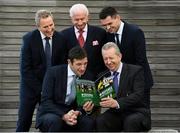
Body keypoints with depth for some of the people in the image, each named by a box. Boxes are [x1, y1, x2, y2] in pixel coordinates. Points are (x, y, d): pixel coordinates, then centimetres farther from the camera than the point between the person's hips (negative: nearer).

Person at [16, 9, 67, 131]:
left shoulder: (60, 39, -4)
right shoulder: (29, 39, -10)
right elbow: (25, 69, -12)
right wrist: (40, 90, -15)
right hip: (32, 86, -2)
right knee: (24, 123, 2)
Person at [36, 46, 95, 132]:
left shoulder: (88, 77, 0)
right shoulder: (53, 73, -11)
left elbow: (84, 103, 2)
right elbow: (46, 101, -16)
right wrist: (63, 116, -30)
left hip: (71, 115, 3)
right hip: (50, 115, -3)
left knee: (89, 121, -25)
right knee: (54, 120, -35)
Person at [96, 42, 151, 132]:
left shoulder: (136, 71, -3)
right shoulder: (103, 76, 13)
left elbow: (139, 95, -17)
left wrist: (117, 103, -33)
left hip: (136, 113, -3)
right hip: (115, 114, 4)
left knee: (131, 121, -37)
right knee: (100, 121, -27)